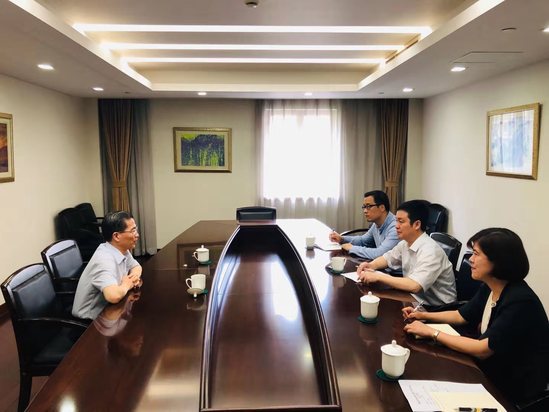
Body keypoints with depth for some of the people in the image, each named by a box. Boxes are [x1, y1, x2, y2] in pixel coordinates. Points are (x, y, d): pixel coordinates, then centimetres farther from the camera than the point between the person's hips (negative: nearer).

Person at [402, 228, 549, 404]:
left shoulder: (519, 302, -30)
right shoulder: (489, 288, -3)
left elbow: (483, 349, -30)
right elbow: (461, 316, 13)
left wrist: (431, 332, -26)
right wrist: (424, 315, 2)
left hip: (515, 389, -7)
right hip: (493, 372, 7)